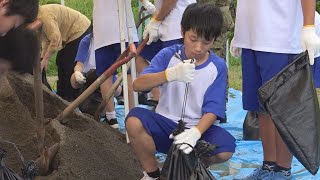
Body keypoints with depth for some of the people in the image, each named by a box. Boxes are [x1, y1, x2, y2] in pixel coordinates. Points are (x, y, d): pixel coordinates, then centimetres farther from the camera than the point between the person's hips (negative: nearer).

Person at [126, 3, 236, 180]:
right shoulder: (168, 55, -5)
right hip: (165, 124, 1)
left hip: (198, 128, 0)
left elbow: (212, 110, -11)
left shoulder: (218, 67, -6)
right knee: (134, 120, -30)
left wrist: (195, 133, -32)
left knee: (225, 148, -30)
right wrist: (171, 74, -34)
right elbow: (137, 85, -17)